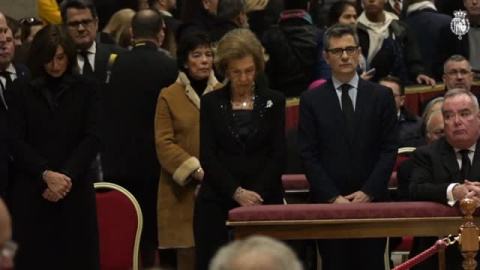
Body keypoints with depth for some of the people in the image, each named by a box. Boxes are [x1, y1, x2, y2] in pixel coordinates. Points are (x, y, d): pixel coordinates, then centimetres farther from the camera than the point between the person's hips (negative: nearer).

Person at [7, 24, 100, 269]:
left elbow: (92, 138, 0)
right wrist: (46, 174, -14)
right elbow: (16, 141, 0)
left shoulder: (85, 89, 6)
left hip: (75, 190, 0)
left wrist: (66, 176, -12)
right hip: (31, 191, 0)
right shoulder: (21, 90, 6)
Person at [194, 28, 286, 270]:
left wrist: (257, 194, -10)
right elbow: (207, 156, 0)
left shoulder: (274, 102, 7)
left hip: (264, 202, 0)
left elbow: (279, 155, 2)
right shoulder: (211, 102, 7)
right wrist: (237, 192, -11)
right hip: (218, 203, 0)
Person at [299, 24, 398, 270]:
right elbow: (309, 155, 0)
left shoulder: (381, 96, 7)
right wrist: (332, 197, -9)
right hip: (328, 203, 0)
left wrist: (368, 192, -8)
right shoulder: (311, 99, 4)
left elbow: (389, 149, 3)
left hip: (372, 201, 1)